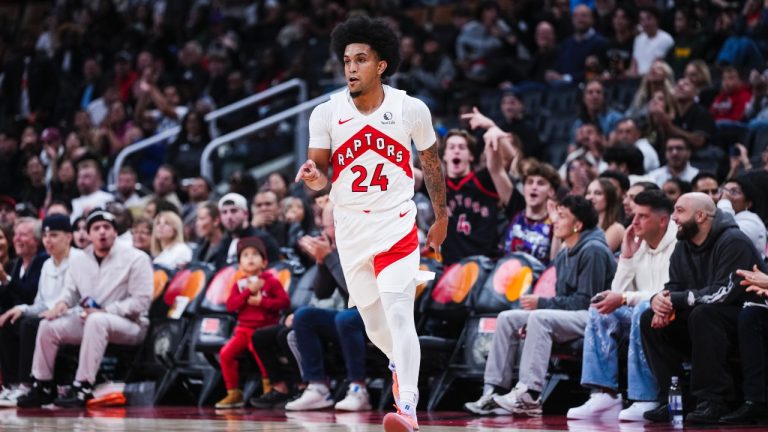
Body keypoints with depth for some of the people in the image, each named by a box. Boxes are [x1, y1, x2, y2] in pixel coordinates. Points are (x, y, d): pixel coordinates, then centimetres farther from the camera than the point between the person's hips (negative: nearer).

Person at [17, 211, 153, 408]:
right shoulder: (79, 260, 10)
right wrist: (62, 303, -9)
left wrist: (105, 311, -22)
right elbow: (70, 290, 17)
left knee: (96, 321, -39)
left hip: (129, 325, -6)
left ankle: (83, 388, -40)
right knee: (48, 325, -13)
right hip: (87, 318, 6)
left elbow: (141, 302, -15)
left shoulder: (136, 259, -9)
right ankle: (42, 387, -5)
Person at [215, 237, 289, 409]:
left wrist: (261, 301, -15)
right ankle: (233, 393, -3)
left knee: (258, 349, -34)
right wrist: (248, 291, -12)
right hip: (244, 328, 5)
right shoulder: (239, 284, 12)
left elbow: (285, 301, -9)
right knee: (226, 353, -14)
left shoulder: (271, 282, 1)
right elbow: (231, 305, -3)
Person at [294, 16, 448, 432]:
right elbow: (322, 176, -1)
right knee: (375, 327, 13)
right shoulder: (326, 113, -5)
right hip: (351, 230, 3)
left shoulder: (412, 109, -6)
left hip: (397, 225, -3)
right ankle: (404, 364, 45)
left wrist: (441, 216, 16)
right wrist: (313, 175, -25)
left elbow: (430, 161, 10)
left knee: (398, 314, -21)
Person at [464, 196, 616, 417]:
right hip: (566, 315, 10)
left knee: (540, 318, -33)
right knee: (506, 318, -1)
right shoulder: (563, 255, 17)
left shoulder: (593, 251, -12)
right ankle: (493, 391, -9)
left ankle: (529, 395, -38)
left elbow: (586, 300, -18)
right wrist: (531, 324, 0)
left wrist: (542, 303, -16)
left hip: (591, 316, -10)